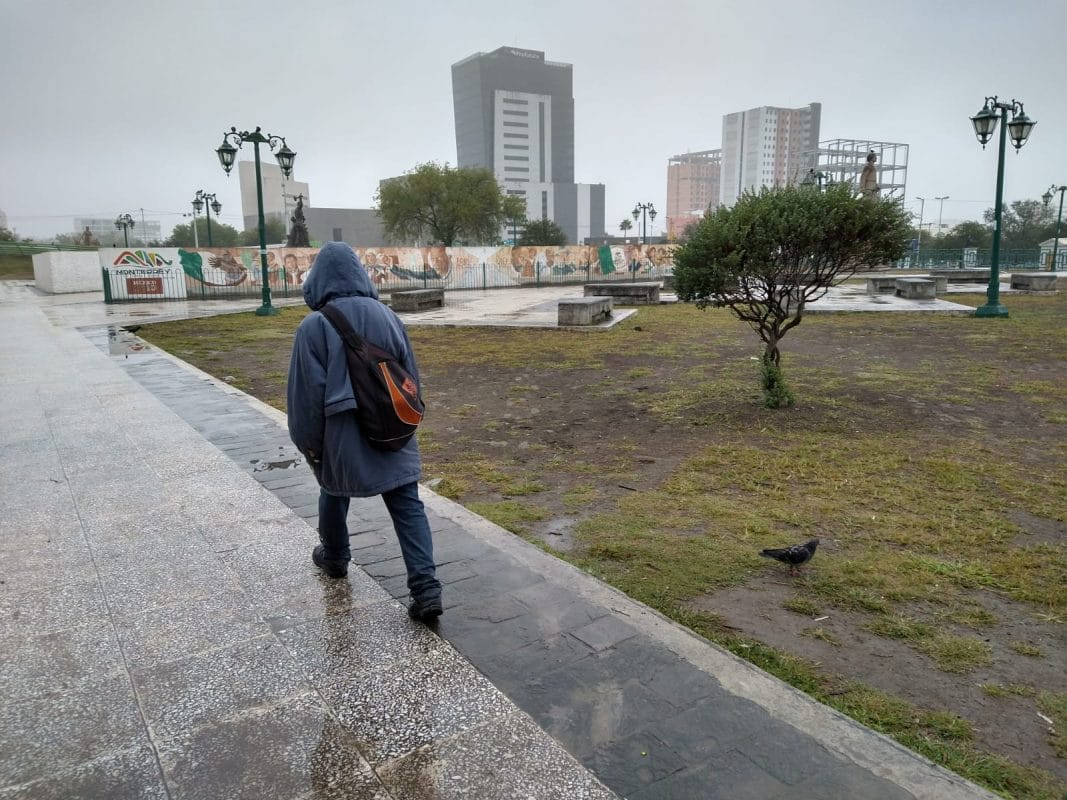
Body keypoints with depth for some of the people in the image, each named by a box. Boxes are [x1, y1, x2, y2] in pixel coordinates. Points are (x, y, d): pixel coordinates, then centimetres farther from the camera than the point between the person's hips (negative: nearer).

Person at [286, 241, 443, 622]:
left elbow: (307, 392, -9)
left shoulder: (314, 326, -11)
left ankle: (334, 558, 45)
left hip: (342, 432, -2)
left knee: (334, 493, 24)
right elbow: (411, 377, 7)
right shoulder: (387, 316, 0)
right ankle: (426, 588, -6)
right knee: (407, 505, 2)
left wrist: (308, 442, 3)